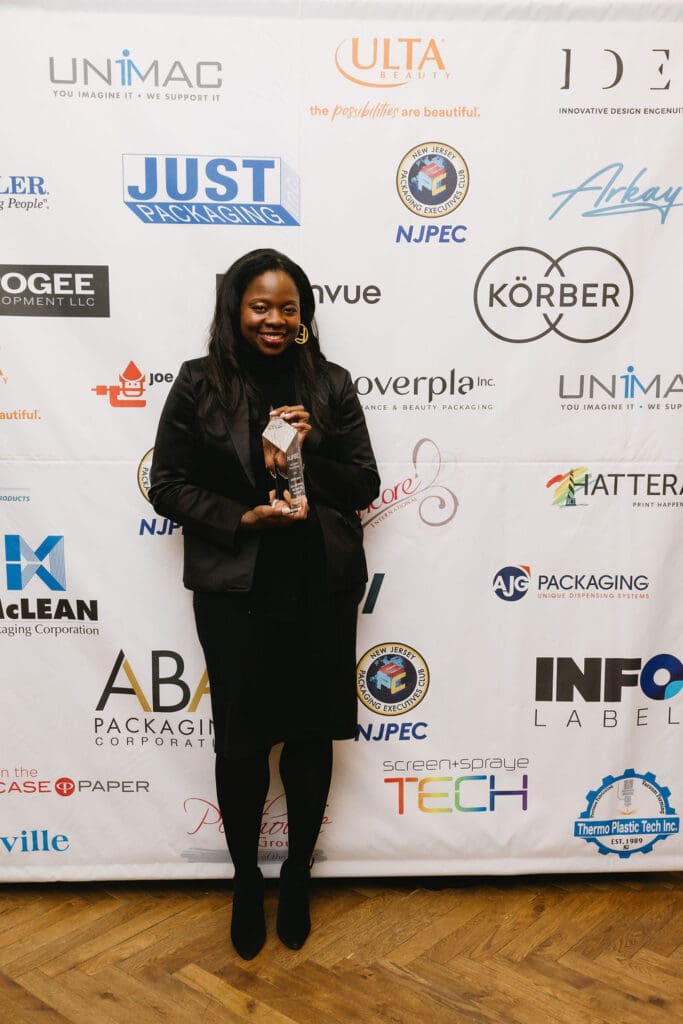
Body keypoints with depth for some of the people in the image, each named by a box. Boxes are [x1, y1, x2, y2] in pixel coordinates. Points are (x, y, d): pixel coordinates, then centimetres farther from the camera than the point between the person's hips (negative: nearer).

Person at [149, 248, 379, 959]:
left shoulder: (330, 385, 4)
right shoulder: (199, 384, -1)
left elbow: (363, 487, 3)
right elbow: (167, 485, -2)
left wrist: (312, 448, -15)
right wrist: (242, 518, -15)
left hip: (322, 587, 2)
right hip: (235, 590, -1)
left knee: (311, 735, 12)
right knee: (241, 739, 9)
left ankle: (297, 877, 36)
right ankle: (246, 881, 35)